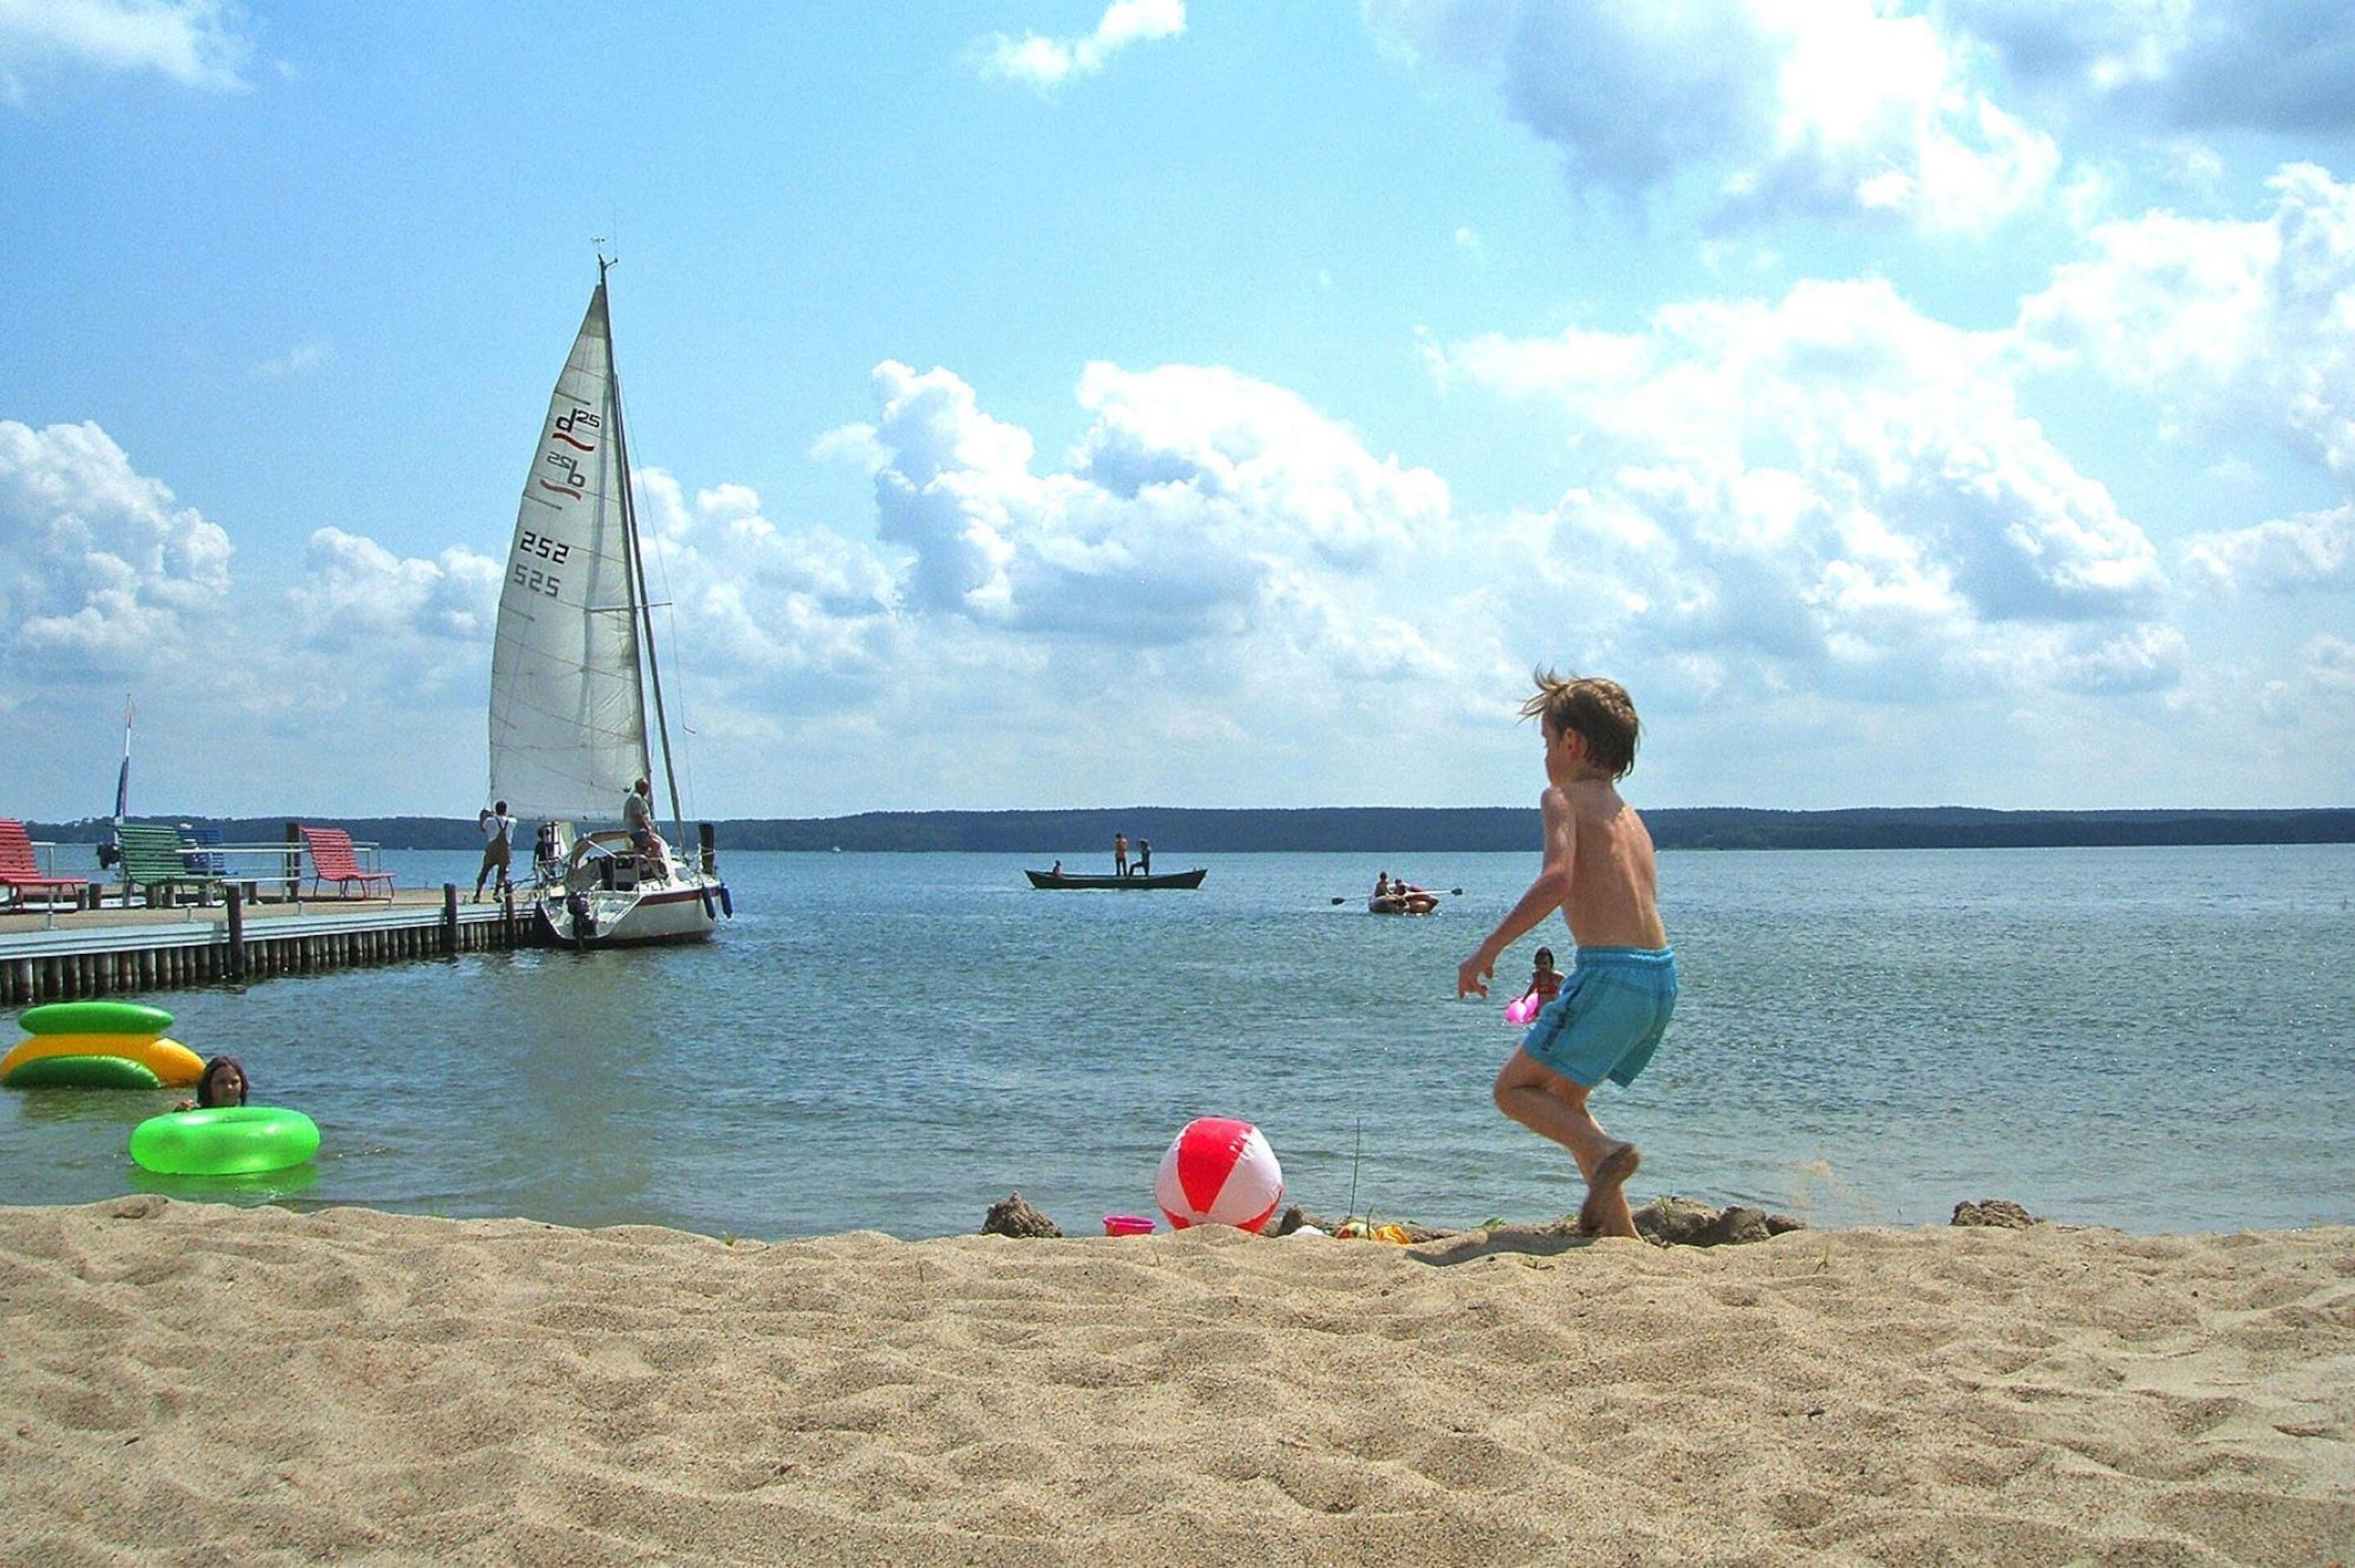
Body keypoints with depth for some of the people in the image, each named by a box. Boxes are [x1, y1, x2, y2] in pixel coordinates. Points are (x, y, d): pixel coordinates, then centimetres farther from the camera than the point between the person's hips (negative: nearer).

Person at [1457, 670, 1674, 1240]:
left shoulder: (1564, 797, -2)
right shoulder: (1628, 814, 22)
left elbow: (1557, 878, -19)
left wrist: (1488, 949, -16)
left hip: (1610, 973, -8)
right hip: (1662, 974, 8)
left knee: (1514, 1089, 5)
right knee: (1562, 1095, 22)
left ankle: (1606, 1151, -17)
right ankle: (1622, 1233, 18)